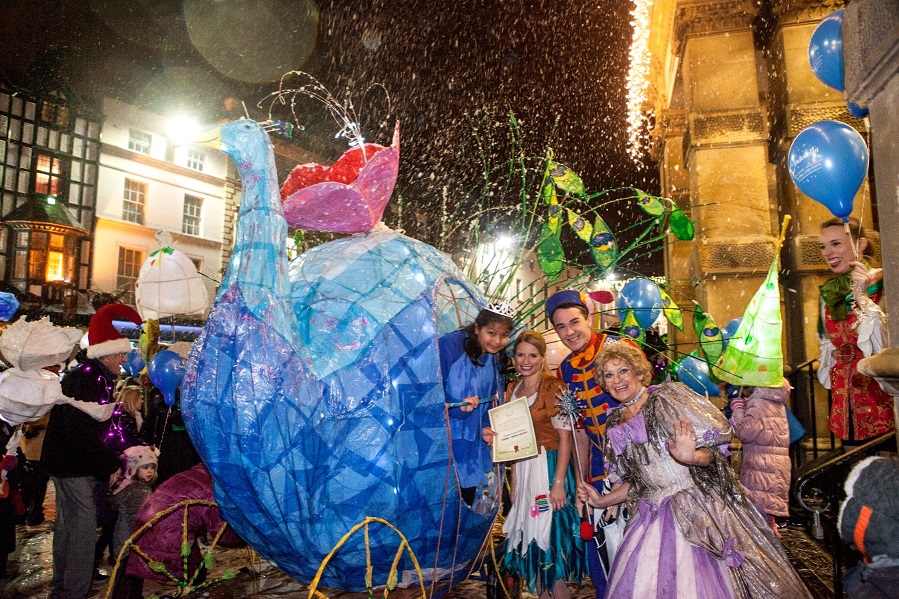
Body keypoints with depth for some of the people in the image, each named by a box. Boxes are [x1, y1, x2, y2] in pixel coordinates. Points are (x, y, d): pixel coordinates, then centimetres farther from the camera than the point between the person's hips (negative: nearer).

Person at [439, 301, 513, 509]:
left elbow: (491, 400, 13)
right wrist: (456, 407, -30)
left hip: (474, 443, 7)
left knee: (468, 497, 17)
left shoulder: (495, 359, 6)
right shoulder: (450, 345, -17)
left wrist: (486, 427, -2)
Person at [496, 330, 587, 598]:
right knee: (530, 537, 13)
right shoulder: (512, 389, 8)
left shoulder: (554, 387, -12)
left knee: (550, 537, 1)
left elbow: (565, 438, -15)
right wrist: (514, 479, 9)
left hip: (549, 468, -6)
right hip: (522, 469, 6)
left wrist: (558, 483, -18)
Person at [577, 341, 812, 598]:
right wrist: (602, 500, 8)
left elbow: (709, 451, -13)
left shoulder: (667, 398, -7)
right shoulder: (615, 425, 9)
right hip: (654, 517, 5)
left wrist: (689, 456, -34)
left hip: (698, 507, -5)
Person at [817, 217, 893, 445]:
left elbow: (886, 343, -19)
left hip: (881, 395, -5)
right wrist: (832, 354, 3)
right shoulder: (829, 291, 8)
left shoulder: (882, 284, -9)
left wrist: (862, 297, -22)